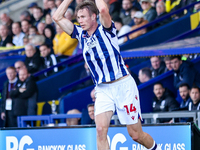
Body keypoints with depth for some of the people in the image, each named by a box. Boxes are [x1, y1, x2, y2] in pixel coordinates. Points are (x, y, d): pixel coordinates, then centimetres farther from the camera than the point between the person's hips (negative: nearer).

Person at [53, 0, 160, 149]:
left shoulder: (105, 30, -6)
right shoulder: (80, 34, 9)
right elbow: (58, 17, 8)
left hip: (123, 85, -5)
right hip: (103, 89, 5)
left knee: (136, 134, 2)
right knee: (100, 129, -17)